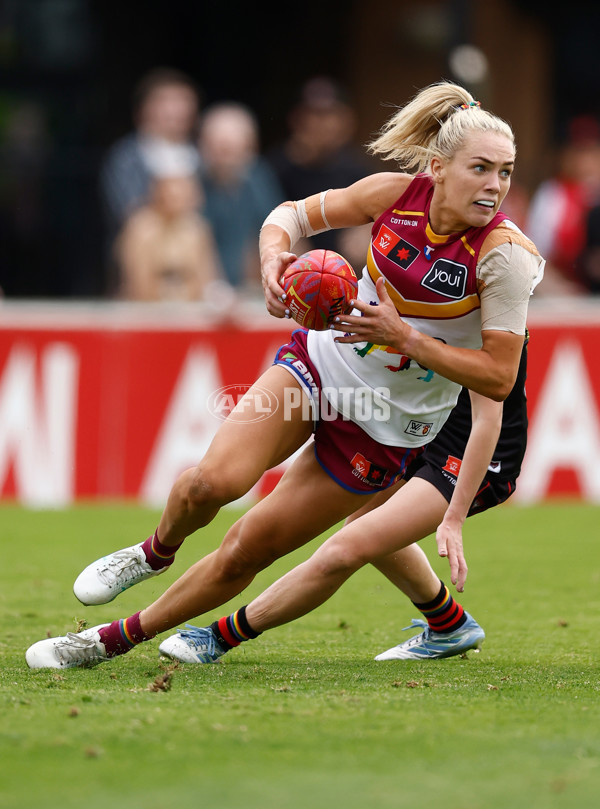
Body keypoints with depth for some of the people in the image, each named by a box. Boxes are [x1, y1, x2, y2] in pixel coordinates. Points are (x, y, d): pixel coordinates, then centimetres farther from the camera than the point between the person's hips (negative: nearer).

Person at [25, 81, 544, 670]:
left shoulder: (503, 253, -23)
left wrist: (404, 338, -29)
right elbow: (296, 213, 4)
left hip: (385, 432, -2)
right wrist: (273, 255, -19)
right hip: (321, 362, 2)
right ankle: (157, 551, 12)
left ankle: (117, 638, 20)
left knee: (245, 552, 1)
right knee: (215, 479, -23)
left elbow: (498, 378, -21)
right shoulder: (397, 192, -13)